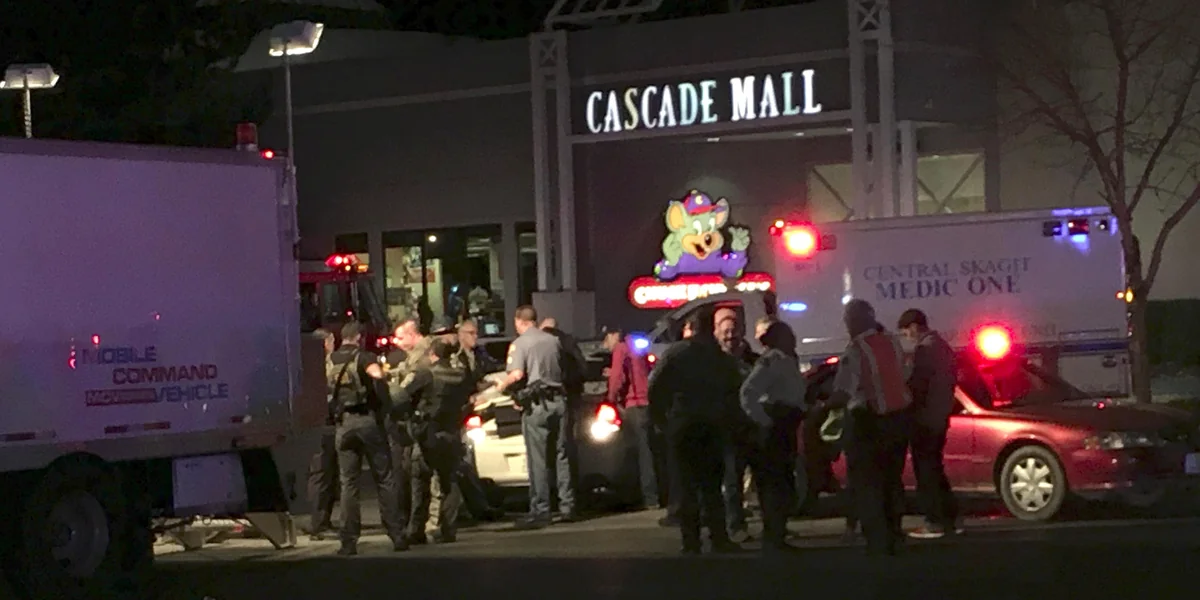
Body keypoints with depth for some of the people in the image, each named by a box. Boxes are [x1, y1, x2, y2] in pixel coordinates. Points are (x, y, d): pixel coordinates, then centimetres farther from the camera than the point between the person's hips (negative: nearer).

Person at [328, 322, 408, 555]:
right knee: (385, 479, 4)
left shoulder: (330, 361, 11)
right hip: (367, 420, -3)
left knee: (349, 483, 7)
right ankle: (397, 536, 2)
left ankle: (349, 541, 1)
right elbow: (377, 375, -24)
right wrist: (385, 403, -14)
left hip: (343, 424, 3)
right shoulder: (363, 357, -5)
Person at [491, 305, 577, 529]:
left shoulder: (519, 343, -6)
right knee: (562, 455, 11)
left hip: (536, 404, -5)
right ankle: (568, 506, 12)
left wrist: (501, 386, 0)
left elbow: (517, 374, -17)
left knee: (538, 460, -4)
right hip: (558, 400, 5)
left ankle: (540, 511, -6)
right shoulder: (553, 341, 13)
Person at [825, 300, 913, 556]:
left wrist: (824, 405, -5)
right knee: (891, 480, 19)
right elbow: (905, 377, 11)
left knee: (865, 485, 2)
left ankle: (877, 541, -3)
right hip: (899, 417, 7)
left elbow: (842, 394, -22)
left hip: (867, 422, -7)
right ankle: (893, 534, 27)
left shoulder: (855, 351, -19)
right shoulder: (893, 342, 3)